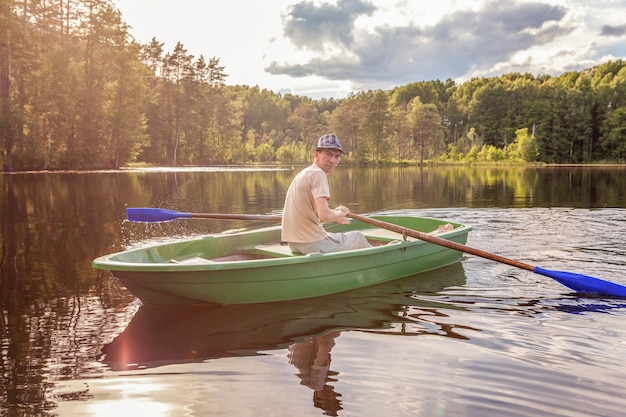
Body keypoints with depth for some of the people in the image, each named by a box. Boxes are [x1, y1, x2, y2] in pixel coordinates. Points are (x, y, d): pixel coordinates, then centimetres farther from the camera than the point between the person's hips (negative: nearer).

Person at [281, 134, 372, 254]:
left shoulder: (304, 173, 13)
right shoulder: (318, 173, -15)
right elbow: (324, 215, -26)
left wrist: (334, 215, 22)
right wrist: (339, 213, -5)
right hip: (313, 244, -9)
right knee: (359, 237, 14)